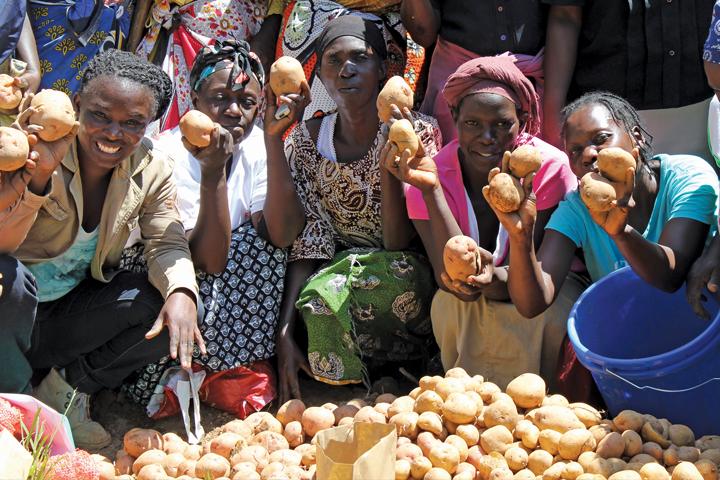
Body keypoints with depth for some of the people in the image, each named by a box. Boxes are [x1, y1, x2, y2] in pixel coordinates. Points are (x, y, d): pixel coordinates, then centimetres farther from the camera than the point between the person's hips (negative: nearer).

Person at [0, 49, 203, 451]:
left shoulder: (153, 170, -5)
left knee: (175, 310, -18)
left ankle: (65, 389, -3)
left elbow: (168, 245, -7)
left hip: (67, 316, 4)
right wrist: (37, 177, -45)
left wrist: (182, 293, -30)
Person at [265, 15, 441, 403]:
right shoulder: (305, 141, -2)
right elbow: (307, 243, -7)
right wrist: (284, 332, -19)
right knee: (316, 301, -30)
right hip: (342, 267, 4)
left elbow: (398, 244, -18)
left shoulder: (416, 133, -11)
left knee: (325, 295, -32)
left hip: (403, 274, -3)